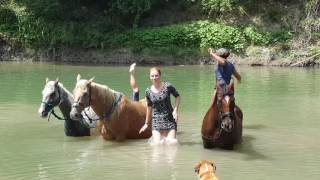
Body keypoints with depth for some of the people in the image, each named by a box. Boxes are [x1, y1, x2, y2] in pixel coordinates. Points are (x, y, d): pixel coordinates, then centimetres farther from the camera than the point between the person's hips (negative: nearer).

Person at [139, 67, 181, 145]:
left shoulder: (167, 86, -9)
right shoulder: (148, 91, -2)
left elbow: (177, 96, 6)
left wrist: (176, 110, -6)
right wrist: (147, 123, 18)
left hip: (169, 118, -1)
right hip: (156, 119, 1)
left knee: (172, 142, -7)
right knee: (157, 143, -11)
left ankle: (165, 135, 25)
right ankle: (161, 136, 21)